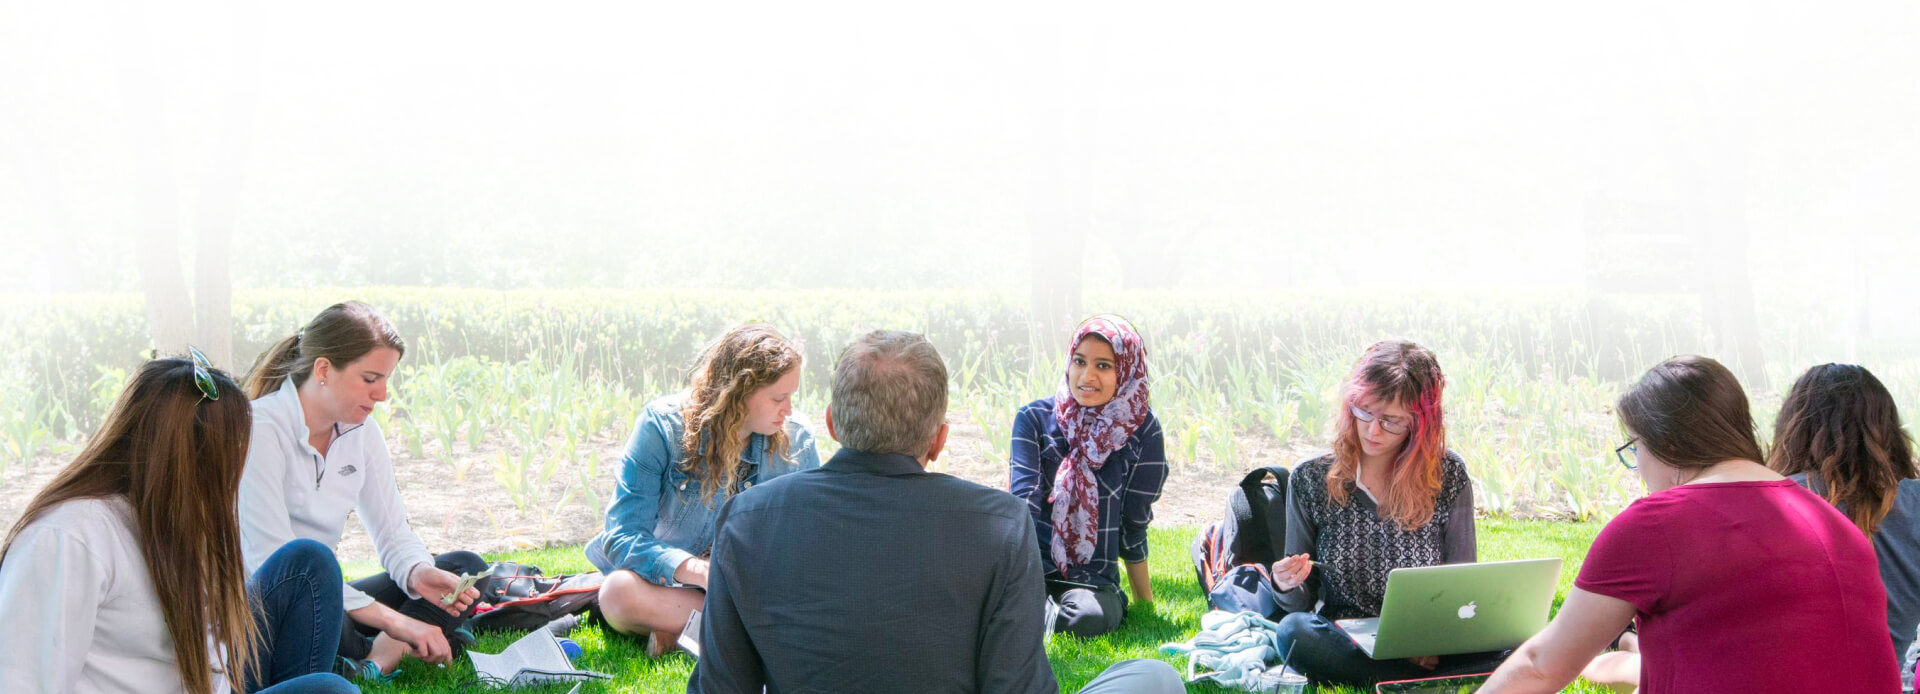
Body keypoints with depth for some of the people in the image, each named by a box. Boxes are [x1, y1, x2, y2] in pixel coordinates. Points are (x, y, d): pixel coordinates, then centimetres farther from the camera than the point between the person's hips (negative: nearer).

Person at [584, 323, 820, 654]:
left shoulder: (796, 442, -5)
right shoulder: (663, 425, -15)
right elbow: (623, 536, -20)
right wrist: (703, 572, -35)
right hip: (667, 583, -2)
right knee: (621, 590, -36)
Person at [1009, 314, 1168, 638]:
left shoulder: (1142, 430, 0)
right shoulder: (1035, 418, 1)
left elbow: (1134, 526, 6)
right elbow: (1024, 497, -11)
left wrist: (1146, 605, 10)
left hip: (1095, 579, 1)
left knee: (1089, 618, -35)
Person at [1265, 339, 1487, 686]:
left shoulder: (1449, 477, -1)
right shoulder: (1310, 480, -2)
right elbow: (1301, 603, 4)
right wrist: (1288, 587, -20)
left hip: (1428, 648, -1)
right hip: (1343, 642, 1)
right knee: (1294, 630, -33)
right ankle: (1423, 676, -20)